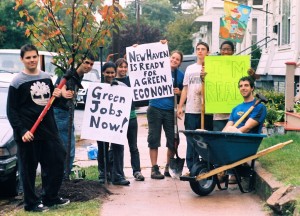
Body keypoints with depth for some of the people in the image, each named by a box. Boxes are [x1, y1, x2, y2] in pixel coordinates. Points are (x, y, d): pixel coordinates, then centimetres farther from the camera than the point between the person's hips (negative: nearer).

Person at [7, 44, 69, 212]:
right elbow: (11, 111, -8)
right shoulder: (17, 82, -7)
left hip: (49, 129, 6)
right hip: (28, 132, -6)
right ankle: (31, 203, 16)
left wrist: (58, 95, -1)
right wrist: (22, 131, -18)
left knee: (57, 163, 10)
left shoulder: (47, 78, 10)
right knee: (29, 169, 2)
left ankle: (51, 197, 26)